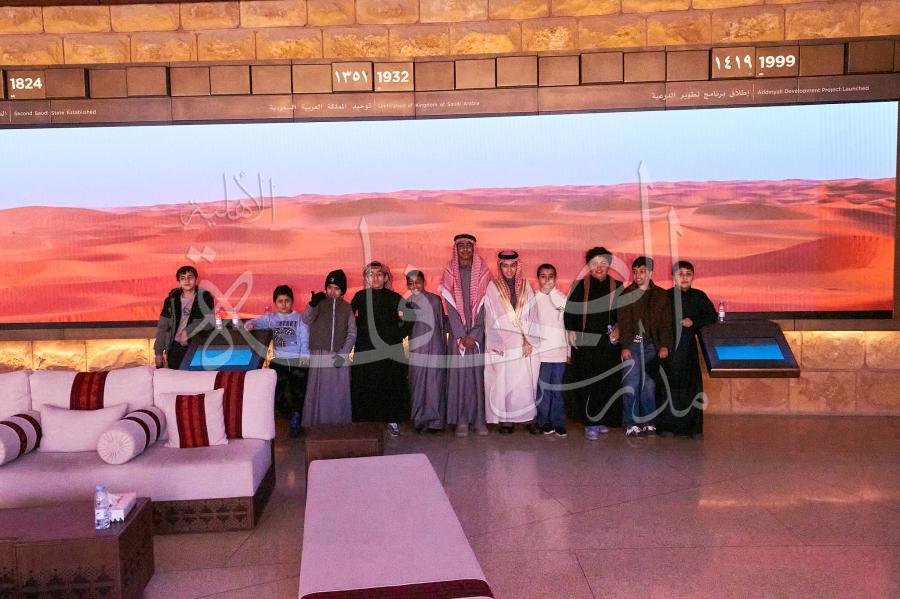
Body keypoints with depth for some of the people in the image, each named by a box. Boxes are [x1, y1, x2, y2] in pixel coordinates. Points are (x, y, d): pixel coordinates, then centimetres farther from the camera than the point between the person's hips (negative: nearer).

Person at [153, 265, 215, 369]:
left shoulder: (204, 297, -1)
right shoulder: (172, 300, 8)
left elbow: (209, 320, -11)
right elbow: (162, 327, 11)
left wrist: (188, 332, -15)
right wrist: (158, 352, 7)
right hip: (175, 348, 3)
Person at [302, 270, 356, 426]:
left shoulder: (346, 308, 8)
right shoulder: (319, 304, 3)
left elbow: (352, 333, 5)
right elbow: (306, 321, -13)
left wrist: (343, 354, -8)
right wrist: (312, 304, -32)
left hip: (340, 357, 1)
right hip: (319, 356, -1)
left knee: (339, 395, 3)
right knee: (319, 394, -2)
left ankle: (339, 425, 12)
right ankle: (317, 426, 6)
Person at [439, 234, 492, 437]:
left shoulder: (482, 273, 5)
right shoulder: (450, 273, 6)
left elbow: (483, 306, -1)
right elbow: (450, 307, -1)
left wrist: (474, 335, -10)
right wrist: (461, 336, -9)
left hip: (478, 333, 0)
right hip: (457, 333, 0)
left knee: (478, 372, -2)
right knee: (459, 373, -2)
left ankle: (479, 419, 4)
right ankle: (461, 420, 2)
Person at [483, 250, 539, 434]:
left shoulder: (525, 286, 9)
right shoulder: (492, 288, 3)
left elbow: (531, 315, 4)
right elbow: (490, 318, 1)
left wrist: (529, 340, -5)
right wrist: (496, 344, -6)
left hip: (523, 344, 1)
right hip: (501, 345, -1)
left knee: (524, 382, -2)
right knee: (502, 382, -2)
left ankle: (527, 417, 5)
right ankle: (504, 420, 5)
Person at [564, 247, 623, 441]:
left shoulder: (616, 287, 8)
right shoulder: (580, 286, 3)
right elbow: (569, 310, 3)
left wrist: (618, 329, -2)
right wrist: (571, 332, -6)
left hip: (609, 343, 2)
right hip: (585, 343, -2)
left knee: (607, 383, 2)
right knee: (587, 383, -5)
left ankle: (602, 420, 16)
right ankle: (590, 423, 0)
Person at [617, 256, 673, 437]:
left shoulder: (660, 295, 9)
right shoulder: (626, 294, 4)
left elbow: (666, 323, 6)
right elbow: (623, 322, 0)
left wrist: (664, 345, -5)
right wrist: (625, 346, -9)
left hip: (651, 346, 1)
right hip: (632, 346, -1)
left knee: (649, 385, 2)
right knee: (631, 385, -4)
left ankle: (648, 422, 9)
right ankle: (631, 424, 0)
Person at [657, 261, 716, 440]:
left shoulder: (698, 296, 7)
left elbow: (712, 316, 9)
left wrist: (694, 322, -7)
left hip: (689, 348, 2)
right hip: (669, 348, -2)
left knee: (692, 387, 0)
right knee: (669, 388, 0)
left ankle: (693, 427, 9)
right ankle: (667, 426, 9)